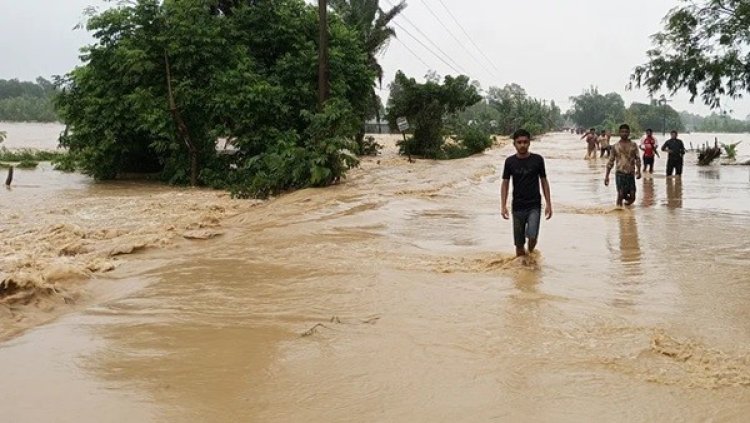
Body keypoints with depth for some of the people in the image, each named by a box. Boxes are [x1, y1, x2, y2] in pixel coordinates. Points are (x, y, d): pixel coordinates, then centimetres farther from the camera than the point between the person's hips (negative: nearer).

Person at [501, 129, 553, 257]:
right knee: (519, 244, 4)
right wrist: (503, 206, -6)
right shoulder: (510, 162, -1)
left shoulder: (537, 160, -2)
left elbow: (544, 181, 4)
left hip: (534, 206, -1)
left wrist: (548, 204, 0)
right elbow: (505, 184, 3)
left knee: (532, 236, -17)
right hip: (518, 207, 1)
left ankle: (531, 254, 14)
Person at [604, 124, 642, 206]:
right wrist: (607, 176, 3)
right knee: (620, 194, -14)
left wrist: (638, 170, -13)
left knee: (632, 197, 2)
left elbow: (637, 159, 3)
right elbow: (611, 161, 7)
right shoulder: (615, 146, 4)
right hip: (620, 173, -2)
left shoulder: (633, 145, 7)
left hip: (631, 174, 2)